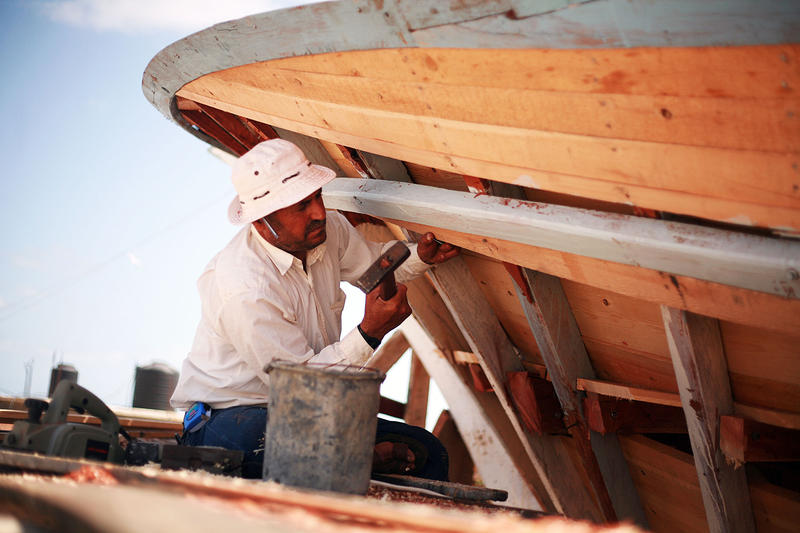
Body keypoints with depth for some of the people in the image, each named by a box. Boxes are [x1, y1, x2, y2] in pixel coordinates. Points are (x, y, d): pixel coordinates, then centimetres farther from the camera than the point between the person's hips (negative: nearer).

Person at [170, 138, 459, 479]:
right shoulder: (244, 291, -29)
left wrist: (420, 255, -3)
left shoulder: (328, 230, -4)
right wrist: (369, 334, -32)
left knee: (427, 453, -3)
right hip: (227, 420, -8)